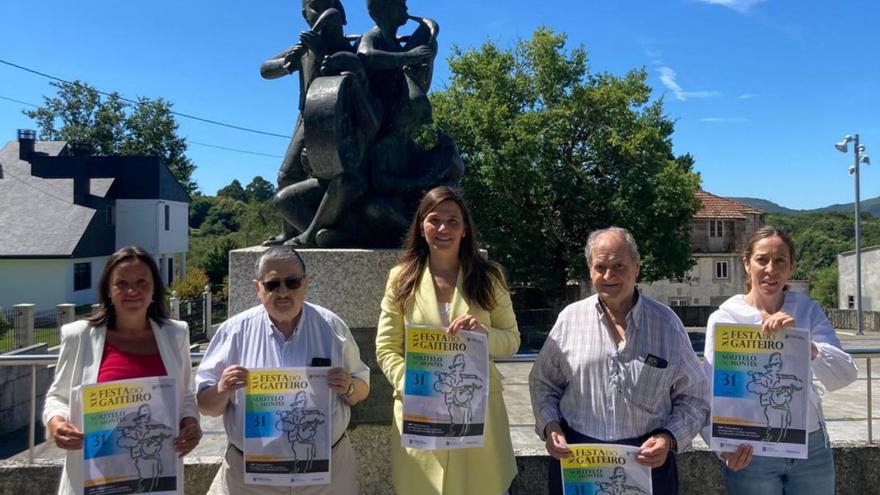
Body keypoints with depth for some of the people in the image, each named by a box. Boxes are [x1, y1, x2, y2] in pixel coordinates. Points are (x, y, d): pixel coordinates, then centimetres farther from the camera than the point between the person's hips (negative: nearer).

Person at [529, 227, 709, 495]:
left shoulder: (666, 322, -3)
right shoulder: (570, 318, -1)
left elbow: (692, 397, 3)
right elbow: (542, 382, 8)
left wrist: (670, 438, -12)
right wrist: (549, 426, -6)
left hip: (648, 461, -1)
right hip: (574, 457, 1)